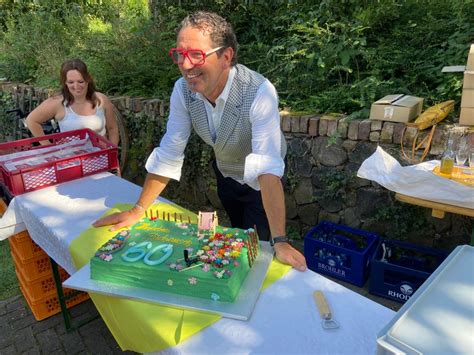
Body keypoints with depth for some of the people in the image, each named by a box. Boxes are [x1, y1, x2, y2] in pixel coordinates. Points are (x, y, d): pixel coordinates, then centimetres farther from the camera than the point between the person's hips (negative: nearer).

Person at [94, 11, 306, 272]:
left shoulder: (259, 92, -36)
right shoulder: (183, 89, -22)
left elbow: (267, 168, -41)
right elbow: (168, 153, -16)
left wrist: (280, 241, -44)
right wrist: (138, 211, -15)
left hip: (258, 182, -4)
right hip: (224, 173, 4)